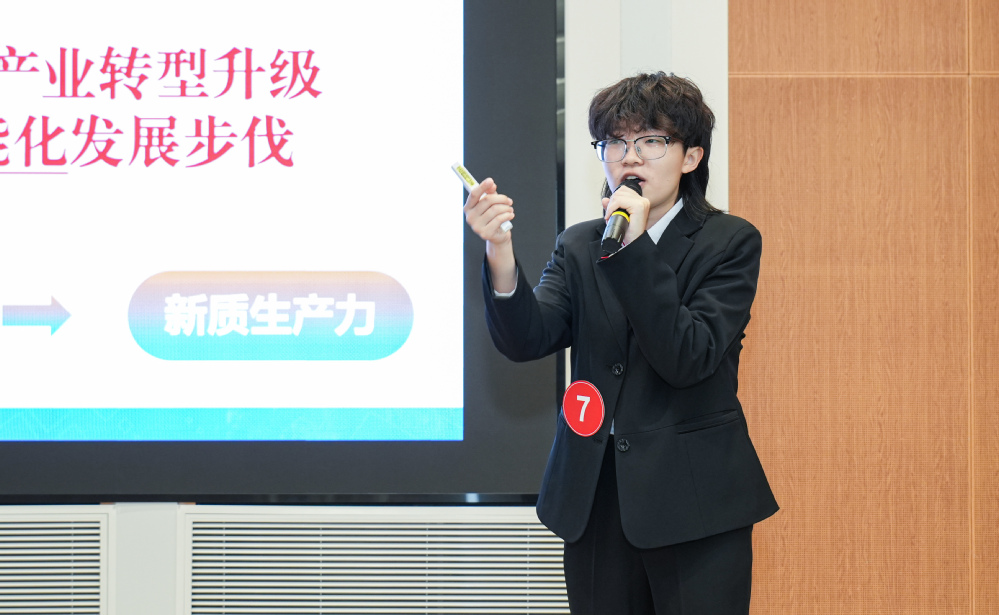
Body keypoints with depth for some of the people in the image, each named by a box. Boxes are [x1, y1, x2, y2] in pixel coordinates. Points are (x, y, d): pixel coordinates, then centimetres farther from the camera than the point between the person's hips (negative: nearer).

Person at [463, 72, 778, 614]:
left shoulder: (730, 242, -1)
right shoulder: (578, 247, 10)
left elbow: (690, 359, -15)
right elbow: (527, 340, -7)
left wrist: (635, 249, -20)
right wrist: (500, 252, -24)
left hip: (694, 505, -3)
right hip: (597, 504, 3)